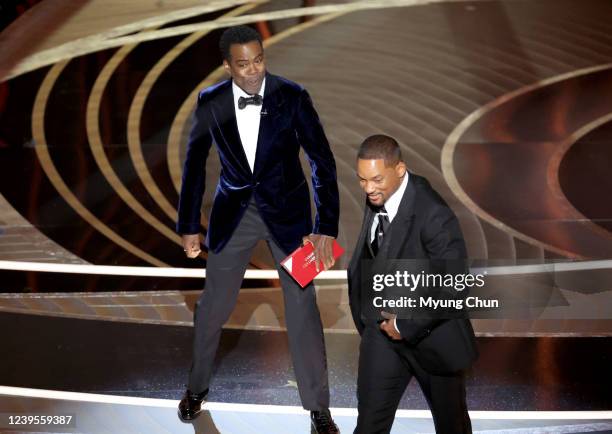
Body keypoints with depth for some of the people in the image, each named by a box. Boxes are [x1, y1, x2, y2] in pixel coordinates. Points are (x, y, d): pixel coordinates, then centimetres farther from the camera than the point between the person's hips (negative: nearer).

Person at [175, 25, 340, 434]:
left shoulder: (293, 97, -15)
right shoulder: (210, 102, -9)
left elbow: (322, 160, -13)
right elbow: (195, 164, 3)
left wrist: (326, 228, -20)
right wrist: (189, 225, 6)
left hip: (287, 211, -1)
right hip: (234, 212, 2)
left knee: (303, 308, 2)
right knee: (213, 304, 11)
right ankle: (197, 388, 37)